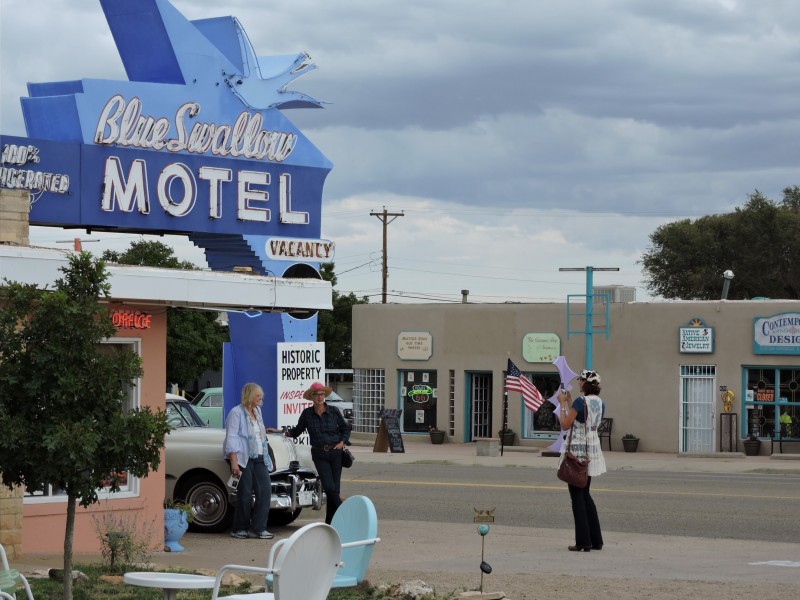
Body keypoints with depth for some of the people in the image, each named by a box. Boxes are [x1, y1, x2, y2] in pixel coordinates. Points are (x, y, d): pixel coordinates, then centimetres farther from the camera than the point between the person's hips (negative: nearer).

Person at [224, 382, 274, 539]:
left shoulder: (257, 411, 18)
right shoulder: (236, 413, -6)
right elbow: (232, 439, -12)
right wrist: (234, 463, -18)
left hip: (259, 458, 7)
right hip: (243, 459, -7)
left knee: (265, 491, -4)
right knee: (245, 494, -3)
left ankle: (258, 528, 0)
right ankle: (240, 529, 10)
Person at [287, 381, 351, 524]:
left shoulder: (333, 411, 2)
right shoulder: (307, 414, 2)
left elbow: (345, 428, 11)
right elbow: (297, 430, 10)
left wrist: (342, 442, -3)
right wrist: (286, 432, -4)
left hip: (335, 452, 1)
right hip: (319, 455, -1)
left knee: (334, 488, 0)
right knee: (329, 487, -14)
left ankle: (330, 521, 11)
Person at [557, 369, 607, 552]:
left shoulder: (580, 401, -16)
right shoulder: (600, 403, 7)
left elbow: (565, 425, -13)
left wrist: (562, 404, -3)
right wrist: (569, 402, 20)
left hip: (578, 450, -7)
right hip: (593, 449, 7)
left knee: (577, 496, -1)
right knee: (585, 494, 17)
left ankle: (583, 542, -1)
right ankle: (596, 540, 17)